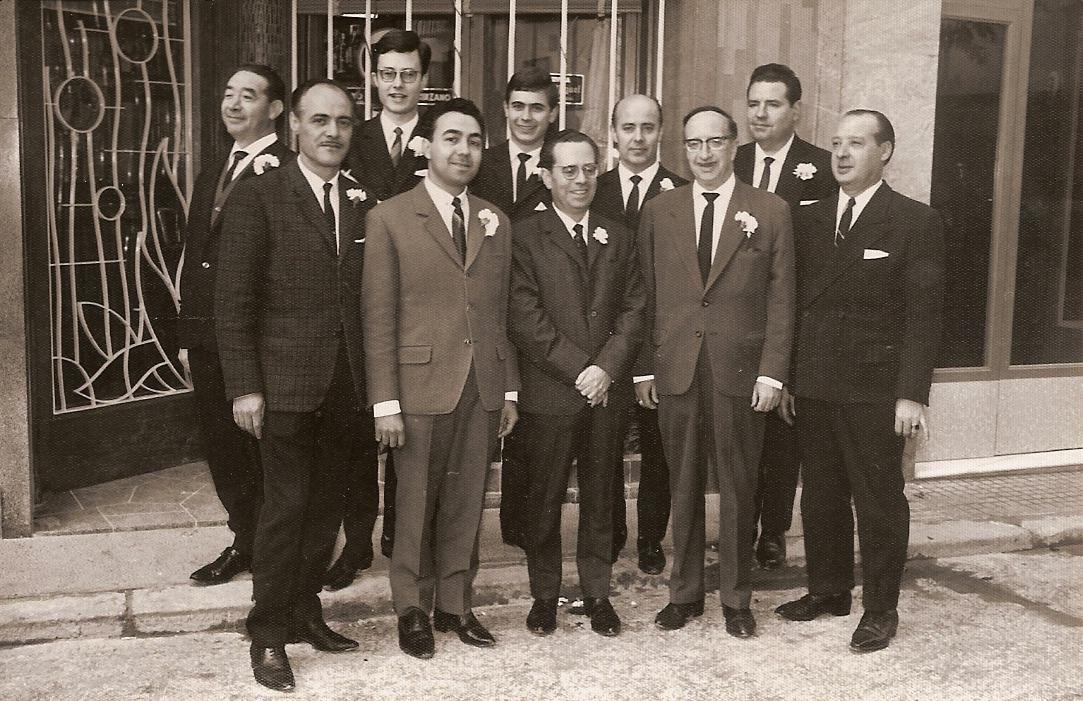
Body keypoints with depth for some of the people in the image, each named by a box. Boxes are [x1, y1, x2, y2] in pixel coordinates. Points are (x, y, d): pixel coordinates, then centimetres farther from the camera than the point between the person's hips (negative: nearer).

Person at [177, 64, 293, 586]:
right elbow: (194, 253, 17)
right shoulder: (212, 172, 15)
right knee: (222, 446, 16)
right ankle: (245, 541, 32)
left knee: (264, 449, 5)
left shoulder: (286, 171, -11)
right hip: (207, 336, 8)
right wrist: (188, 335, 16)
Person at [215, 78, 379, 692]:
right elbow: (234, 299, -6)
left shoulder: (365, 204, 9)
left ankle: (305, 611, 29)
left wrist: (375, 382, 4)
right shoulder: (260, 196, -4)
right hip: (287, 382, -4)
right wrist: (244, 386, -11)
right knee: (286, 508, 0)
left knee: (327, 506, 13)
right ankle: (269, 636, 15)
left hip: (348, 386, 4)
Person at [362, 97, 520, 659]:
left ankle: (455, 603, 26)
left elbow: (500, 313, 12)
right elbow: (378, 317, -6)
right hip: (421, 386, -4)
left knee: (465, 504, 11)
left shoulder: (496, 223, 11)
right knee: (415, 505, 7)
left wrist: (509, 391, 10)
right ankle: (411, 609, 24)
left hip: (483, 389, 4)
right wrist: (385, 402, -10)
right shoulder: (390, 218, -3)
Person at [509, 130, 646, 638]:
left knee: (600, 497, 11)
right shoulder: (525, 238, -2)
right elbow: (525, 319, -10)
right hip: (549, 393, -3)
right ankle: (544, 595, 21)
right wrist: (578, 369, -14)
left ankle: (597, 593, 24)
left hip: (608, 390, 3)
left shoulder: (618, 238, 11)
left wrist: (607, 368, -10)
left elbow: (633, 310, 5)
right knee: (545, 499, 7)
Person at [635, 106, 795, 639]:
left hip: (740, 371, -1)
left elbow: (781, 299, 0)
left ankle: (736, 598, 21)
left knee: (738, 489, 7)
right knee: (683, 487, 11)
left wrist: (771, 372, -7)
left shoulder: (771, 211, 1)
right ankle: (684, 592, 25)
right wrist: (644, 367, 2)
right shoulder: (659, 211, 7)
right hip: (674, 370, 2)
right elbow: (647, 295, 7)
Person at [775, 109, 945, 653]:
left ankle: (880, 608, 19)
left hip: (874, 390, -5)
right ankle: (828, 590, 31)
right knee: (821, 495, 14)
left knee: (879, 500, 5)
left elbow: (923, 315, -8)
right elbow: (796, 301, 10)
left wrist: (911, 394, -14)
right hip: (813, 386, 5)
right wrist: (786, 378, 5)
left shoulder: (916, 222, -4)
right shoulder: (810, 220, 10)